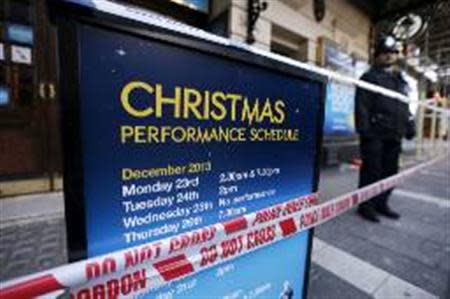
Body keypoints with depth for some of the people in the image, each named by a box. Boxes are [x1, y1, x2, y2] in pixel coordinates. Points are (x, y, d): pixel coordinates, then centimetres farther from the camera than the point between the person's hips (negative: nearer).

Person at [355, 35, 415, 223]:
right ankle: (366, 205, 7)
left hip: (394, 135, 8)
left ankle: (381, 203, 24)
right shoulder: (369, 77, 1)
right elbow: (362, 106, -11)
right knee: (371, 171, -4)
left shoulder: (400, 80, 23)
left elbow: (405, 107, 25)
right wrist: (363, 129, -20)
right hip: (374, 134, -7)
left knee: (390, 171, 11)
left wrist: (409, 127, 16)